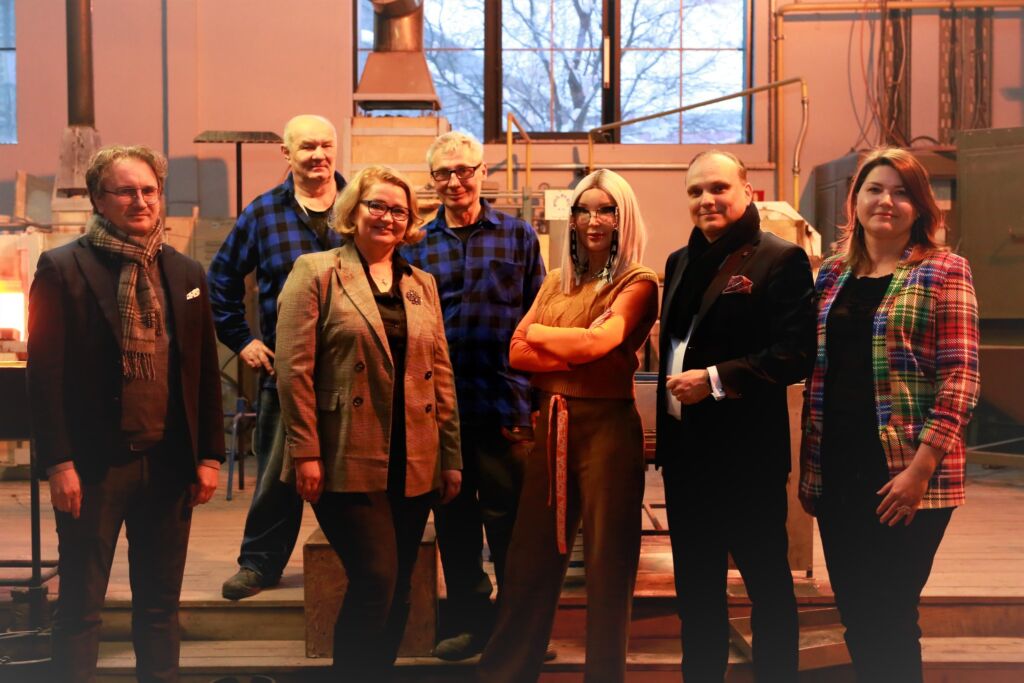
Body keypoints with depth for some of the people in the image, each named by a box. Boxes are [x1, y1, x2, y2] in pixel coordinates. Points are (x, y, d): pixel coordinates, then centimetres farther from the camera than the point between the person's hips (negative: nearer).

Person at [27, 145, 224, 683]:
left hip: (168, 463, 4)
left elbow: (205, 371, 10)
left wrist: (209, 456, 5)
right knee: (80, 607, 6)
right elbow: (45, 373, -8)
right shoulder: (62, 269, -4)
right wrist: (57, 463, -13)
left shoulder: (185, 274, 9)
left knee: (160, 604, 13)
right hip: (95, 463, -4)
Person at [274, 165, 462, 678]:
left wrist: (452, 457, 11)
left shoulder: (423, 285, 15)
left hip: (413, 465, 5)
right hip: (348, 462, -5)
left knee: (396, 591, 8)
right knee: (375, 581, -12)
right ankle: (352, 673, 7)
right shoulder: (316, 272, 0)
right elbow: (294, 367, -6)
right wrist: (305, 453, -12)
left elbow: (441, 376, 15)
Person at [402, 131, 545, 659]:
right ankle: (468, 619, 25)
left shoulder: (517, 236, 4)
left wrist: (534, 400, -3)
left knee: (508, 518, 4)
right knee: (453, 517, 11)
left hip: (504, 403, -2)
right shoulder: (416, 245, 8)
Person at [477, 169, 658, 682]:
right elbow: (518, 351, 5)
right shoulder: (556, 282, 14)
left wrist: (541, 335, -1)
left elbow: (600, 339, -18)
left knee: (607, 564, 5)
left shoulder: (638, 284, -2)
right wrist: (576, 354, -11)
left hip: (607, 425, -5)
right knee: (530, 559, 11)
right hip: (551, 424, 5)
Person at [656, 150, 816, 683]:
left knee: (766, 579, 6)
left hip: (747, 451, -7)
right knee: (695, 583, 17)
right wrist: (663, 434, 13)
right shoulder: (680, 261, 14)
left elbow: (796, 354, -17)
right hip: (684, 447, 7)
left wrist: (714, 379, -21)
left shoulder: (781, 259, -10)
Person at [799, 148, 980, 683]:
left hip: (905, 476, -5)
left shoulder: (943, 271, -3)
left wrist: (922, 466, -17)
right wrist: (809, 466, 9)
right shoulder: (832, 275, 12)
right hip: (837, 470, 5)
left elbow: (960, 376, -10)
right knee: (855, 615, 11)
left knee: (890, 618, 1)